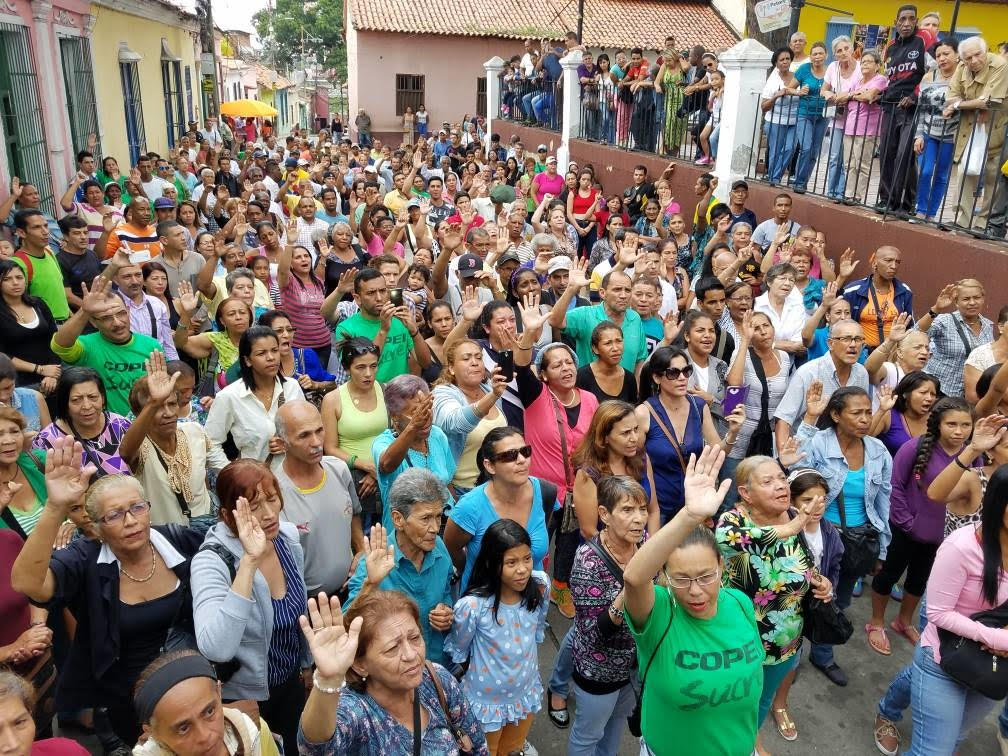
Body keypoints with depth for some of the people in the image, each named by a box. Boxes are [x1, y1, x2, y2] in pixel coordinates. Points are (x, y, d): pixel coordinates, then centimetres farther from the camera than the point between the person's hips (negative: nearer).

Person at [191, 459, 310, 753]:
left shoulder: (289, 536, -11)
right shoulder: (211, 561, -29)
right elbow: (216, 650, -45)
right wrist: (250, 561, -47)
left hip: (291, 683, 6)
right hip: (242, 696, -5)